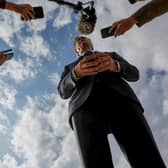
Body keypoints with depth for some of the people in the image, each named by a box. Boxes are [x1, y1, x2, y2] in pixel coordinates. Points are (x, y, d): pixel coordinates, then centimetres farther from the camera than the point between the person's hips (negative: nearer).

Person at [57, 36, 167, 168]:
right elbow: (64, 91, 17)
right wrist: (77, 73, -7)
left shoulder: (112, 56, 40)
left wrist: (114, 65, -3)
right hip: (85, 104, 0)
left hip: (119, 98, 1)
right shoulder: (70, 68, 39)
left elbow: (134, 74, 22)